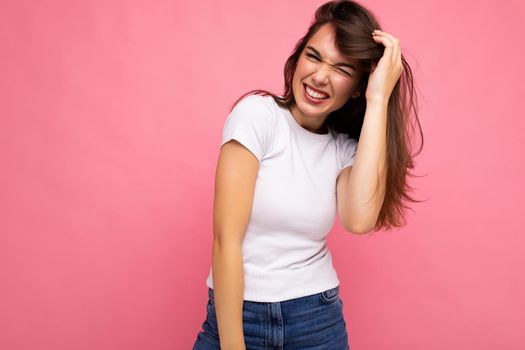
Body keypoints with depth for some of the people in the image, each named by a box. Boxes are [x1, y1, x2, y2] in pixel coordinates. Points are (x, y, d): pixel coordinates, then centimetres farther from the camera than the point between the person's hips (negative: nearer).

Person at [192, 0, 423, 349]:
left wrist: (378, 99, -17)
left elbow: (360, 220, -22)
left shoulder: (345, 148, 0)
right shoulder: (257, 113, -11)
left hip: (318, 321, 3)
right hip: (236, 314, -3)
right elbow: (227, 239, -16)